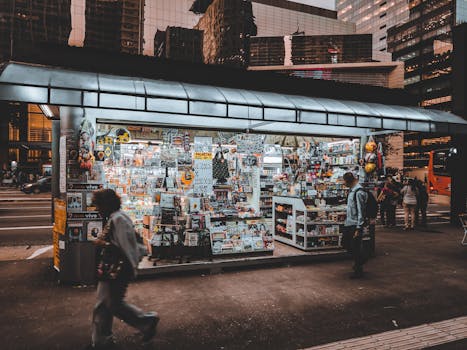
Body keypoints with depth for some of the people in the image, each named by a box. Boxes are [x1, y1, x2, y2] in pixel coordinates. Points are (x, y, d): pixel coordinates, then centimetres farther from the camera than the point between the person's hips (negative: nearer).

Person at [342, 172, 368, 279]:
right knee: (346, 244, 18)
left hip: (355, 225, -9)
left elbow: (361, 212, -20)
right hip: (349, 223, 9)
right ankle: (359, 260, 39)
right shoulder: (351, 190, 9)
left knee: (355, 248, 1)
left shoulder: (359, 192, -19)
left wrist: (358, 228, -19)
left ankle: (358, 271, 16)